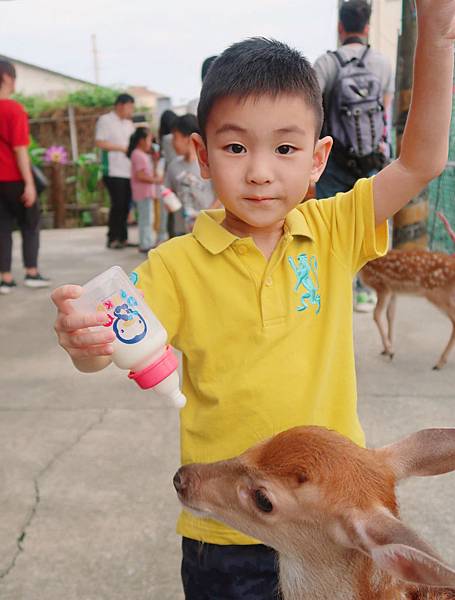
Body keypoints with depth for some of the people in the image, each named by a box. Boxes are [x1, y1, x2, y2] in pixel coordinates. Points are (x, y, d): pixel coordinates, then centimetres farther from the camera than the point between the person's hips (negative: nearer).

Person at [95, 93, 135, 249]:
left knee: (125, 205, 6)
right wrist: (121, 148, -14)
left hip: (129, 171, 6)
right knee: (118, 205, -8)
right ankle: (113, 239, 1)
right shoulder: (105, 120, -2)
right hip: (114, 171, -6)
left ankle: (122, 238, 13)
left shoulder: (128, 123, 19)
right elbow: (99, 142, -10)